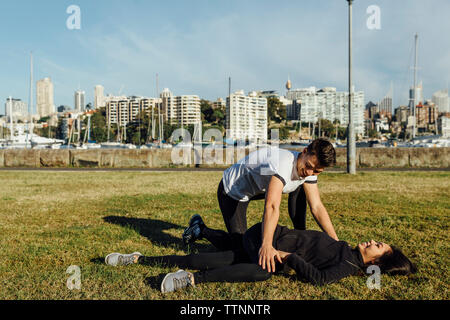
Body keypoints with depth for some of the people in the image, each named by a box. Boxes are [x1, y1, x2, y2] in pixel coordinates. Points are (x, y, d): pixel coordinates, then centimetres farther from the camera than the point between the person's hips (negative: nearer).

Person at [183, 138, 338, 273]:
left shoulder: (310, 169, -13)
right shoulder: (283, 163, -39)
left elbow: (317, 207, -11)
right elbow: (272, 206, -50)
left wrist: (336, 241, -19)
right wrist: (266, 246, -59)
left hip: (258, 188, 8)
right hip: (232, 189, -8)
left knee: (301, 187, 1)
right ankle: (198, 231, 11)